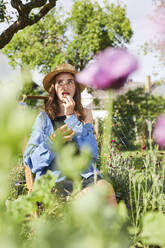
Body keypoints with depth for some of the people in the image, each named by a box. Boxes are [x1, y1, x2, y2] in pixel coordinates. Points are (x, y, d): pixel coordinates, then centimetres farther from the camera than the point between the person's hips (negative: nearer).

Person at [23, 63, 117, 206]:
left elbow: (91, 152, 2)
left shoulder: (85, 114, 19)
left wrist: (71, 118, 0)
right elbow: (31, 160, 5)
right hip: (56, 177, -2)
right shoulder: (44, 117, 14)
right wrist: (52, 141, -13)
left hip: (84, 174, 2)